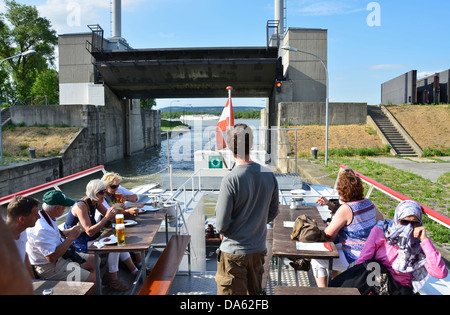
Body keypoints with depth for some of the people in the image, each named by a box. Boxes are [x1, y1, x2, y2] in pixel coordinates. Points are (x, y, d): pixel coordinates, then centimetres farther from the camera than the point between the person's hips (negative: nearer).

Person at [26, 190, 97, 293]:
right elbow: (52, 257, -31)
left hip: (61, 256, 11)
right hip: (50, 268, -11)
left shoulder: (47, 217, 1)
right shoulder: (42, 228, -30)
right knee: (94, 281, -17)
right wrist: (71, 237, -23)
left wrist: (70, 231, 5)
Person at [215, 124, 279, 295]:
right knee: (255, 291, 23)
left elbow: (221, 224, -19)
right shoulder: (269, 175, -5)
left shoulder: (230, 180, -24)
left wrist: (222, 231, 3)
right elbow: (273, 212, 7)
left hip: (234, 252, -6)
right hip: (259, 249, 6)